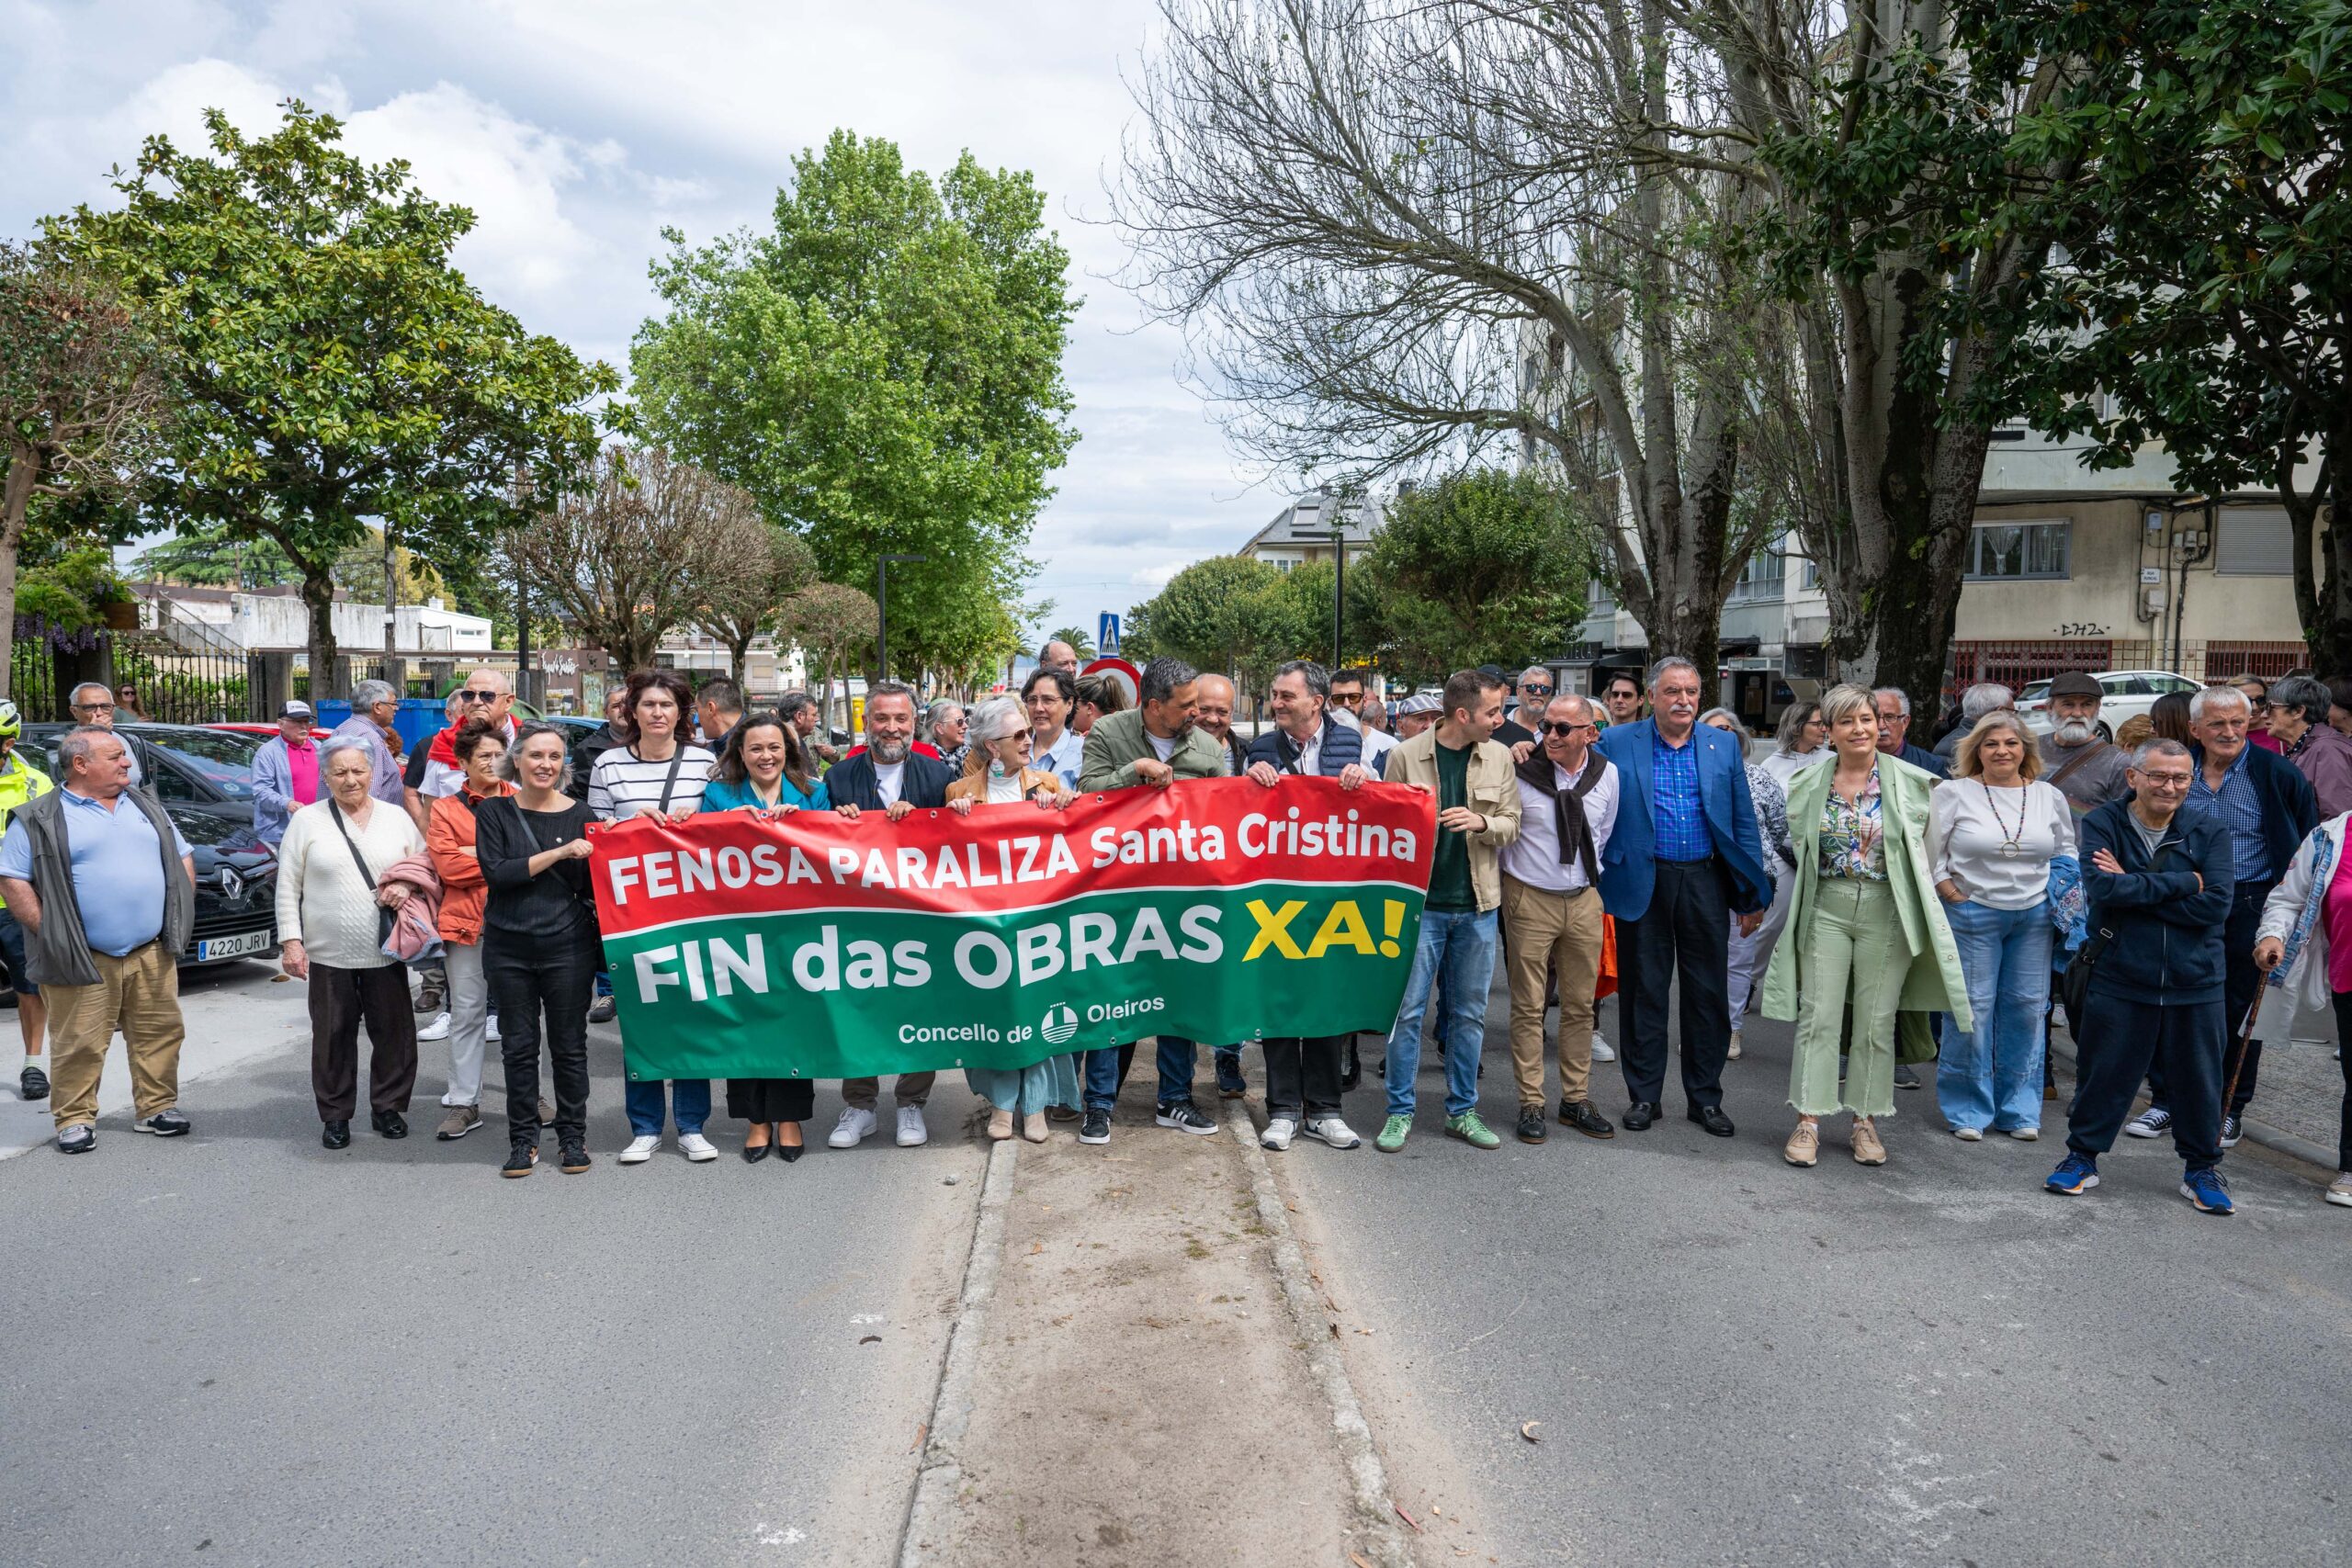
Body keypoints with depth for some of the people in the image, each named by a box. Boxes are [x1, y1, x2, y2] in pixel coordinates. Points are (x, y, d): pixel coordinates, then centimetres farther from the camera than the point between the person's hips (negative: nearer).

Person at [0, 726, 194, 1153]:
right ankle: (75, 1119, 13)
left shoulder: (146, 808, 14)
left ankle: (156, 1108, 19)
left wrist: (178, 918, 9)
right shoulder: (40, 820, -2)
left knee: (160, 1033, 7)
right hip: (83, 961, -4)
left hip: (152, 956, 5)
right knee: (79, 1044, 0)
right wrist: (49, 931, -12)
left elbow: (182, 858, 19)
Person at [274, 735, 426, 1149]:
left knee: (394, 1031, 5)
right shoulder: (307, 820, 3)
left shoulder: (396, 817, 8)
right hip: (329, 954, -1)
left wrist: (408, 886, -10)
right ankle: (335, 1115, 19)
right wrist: (290, 939, -5)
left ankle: (388, 1107, 21)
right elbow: (287, 886, 2)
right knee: (333, 1037, 5)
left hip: (386, 952, 1)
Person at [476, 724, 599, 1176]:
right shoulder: (494, 812, 2)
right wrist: (558, 853, -17)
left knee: (569, 1046, 6)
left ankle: (573, 1137, 19)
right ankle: (522, 1139, 21)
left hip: (567, 947, 0)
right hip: (509, 947, 0)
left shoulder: (580, 814, 2)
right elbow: (496, 872, -12)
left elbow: (592, 887, 6)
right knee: (518, 1047, 9)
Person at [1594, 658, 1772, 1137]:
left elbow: (1744, 823, 7)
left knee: (1709, 994, 7)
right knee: (1643, 992, 6)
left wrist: (1752, 895, 4)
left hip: (1705, 883, 2)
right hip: (1641, 884, -2)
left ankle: (1705, 1098, 20)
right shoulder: (1617, 743, 0)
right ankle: (1644, 1095, 19)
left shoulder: (1725, 745, 6)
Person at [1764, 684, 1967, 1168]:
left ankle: (1866, 1121, 17)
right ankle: (1808, 1121, 5)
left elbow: (1924, 848, 6)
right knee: (1818, 1016, -1)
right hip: (1826, 907, 1)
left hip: (1886, 911, -1)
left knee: (1876, 1022, 5)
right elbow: (1799, 848, 17)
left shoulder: (1911, 781, -2)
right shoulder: (1809, 785, 3)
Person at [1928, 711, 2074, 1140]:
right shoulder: (1953, 794, -3)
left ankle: (2019, 1110, 19)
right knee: (1972, 1008, -2)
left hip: (2034, 916, 4)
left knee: (2027, 1008, 6)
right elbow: (1930, 855, -2)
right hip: (1972, 913, -3)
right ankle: (1968, 1111, 10)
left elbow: (2067, 854, 20)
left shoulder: (2050, 797, 8)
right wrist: (1954, 898, -7)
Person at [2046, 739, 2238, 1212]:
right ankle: (2082, 1157, 25)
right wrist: (2184, 881, -18)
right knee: (2103, 1072, 8)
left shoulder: (2211, 829, -2)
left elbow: (2215, 905, -14)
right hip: (2120, 977, -1)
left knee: (2199, 1079, 12)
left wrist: (2132, 887, -17)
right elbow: (2103, 888, -20)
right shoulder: (2101, 825, -4)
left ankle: (2201, 1169, 30)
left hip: (2196, 981, 1)